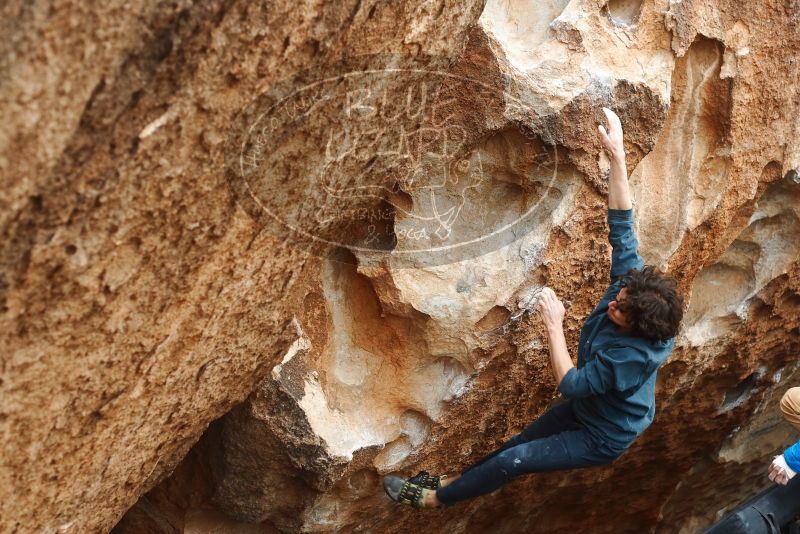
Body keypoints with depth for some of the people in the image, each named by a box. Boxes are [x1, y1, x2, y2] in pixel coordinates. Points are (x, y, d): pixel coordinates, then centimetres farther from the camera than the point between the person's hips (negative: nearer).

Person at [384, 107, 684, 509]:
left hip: (603, 437, -7)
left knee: (511, 461, -8)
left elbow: (570, 384, -34)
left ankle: (435, 499, 9)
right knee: (519, 442, 19)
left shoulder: (633, 354, -40)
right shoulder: (633, 286, -21)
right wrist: (617, 156, -30)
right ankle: (455, 481, 37)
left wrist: (553, 325, -36)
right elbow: (621, 226, -23)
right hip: (585, 409, 8)